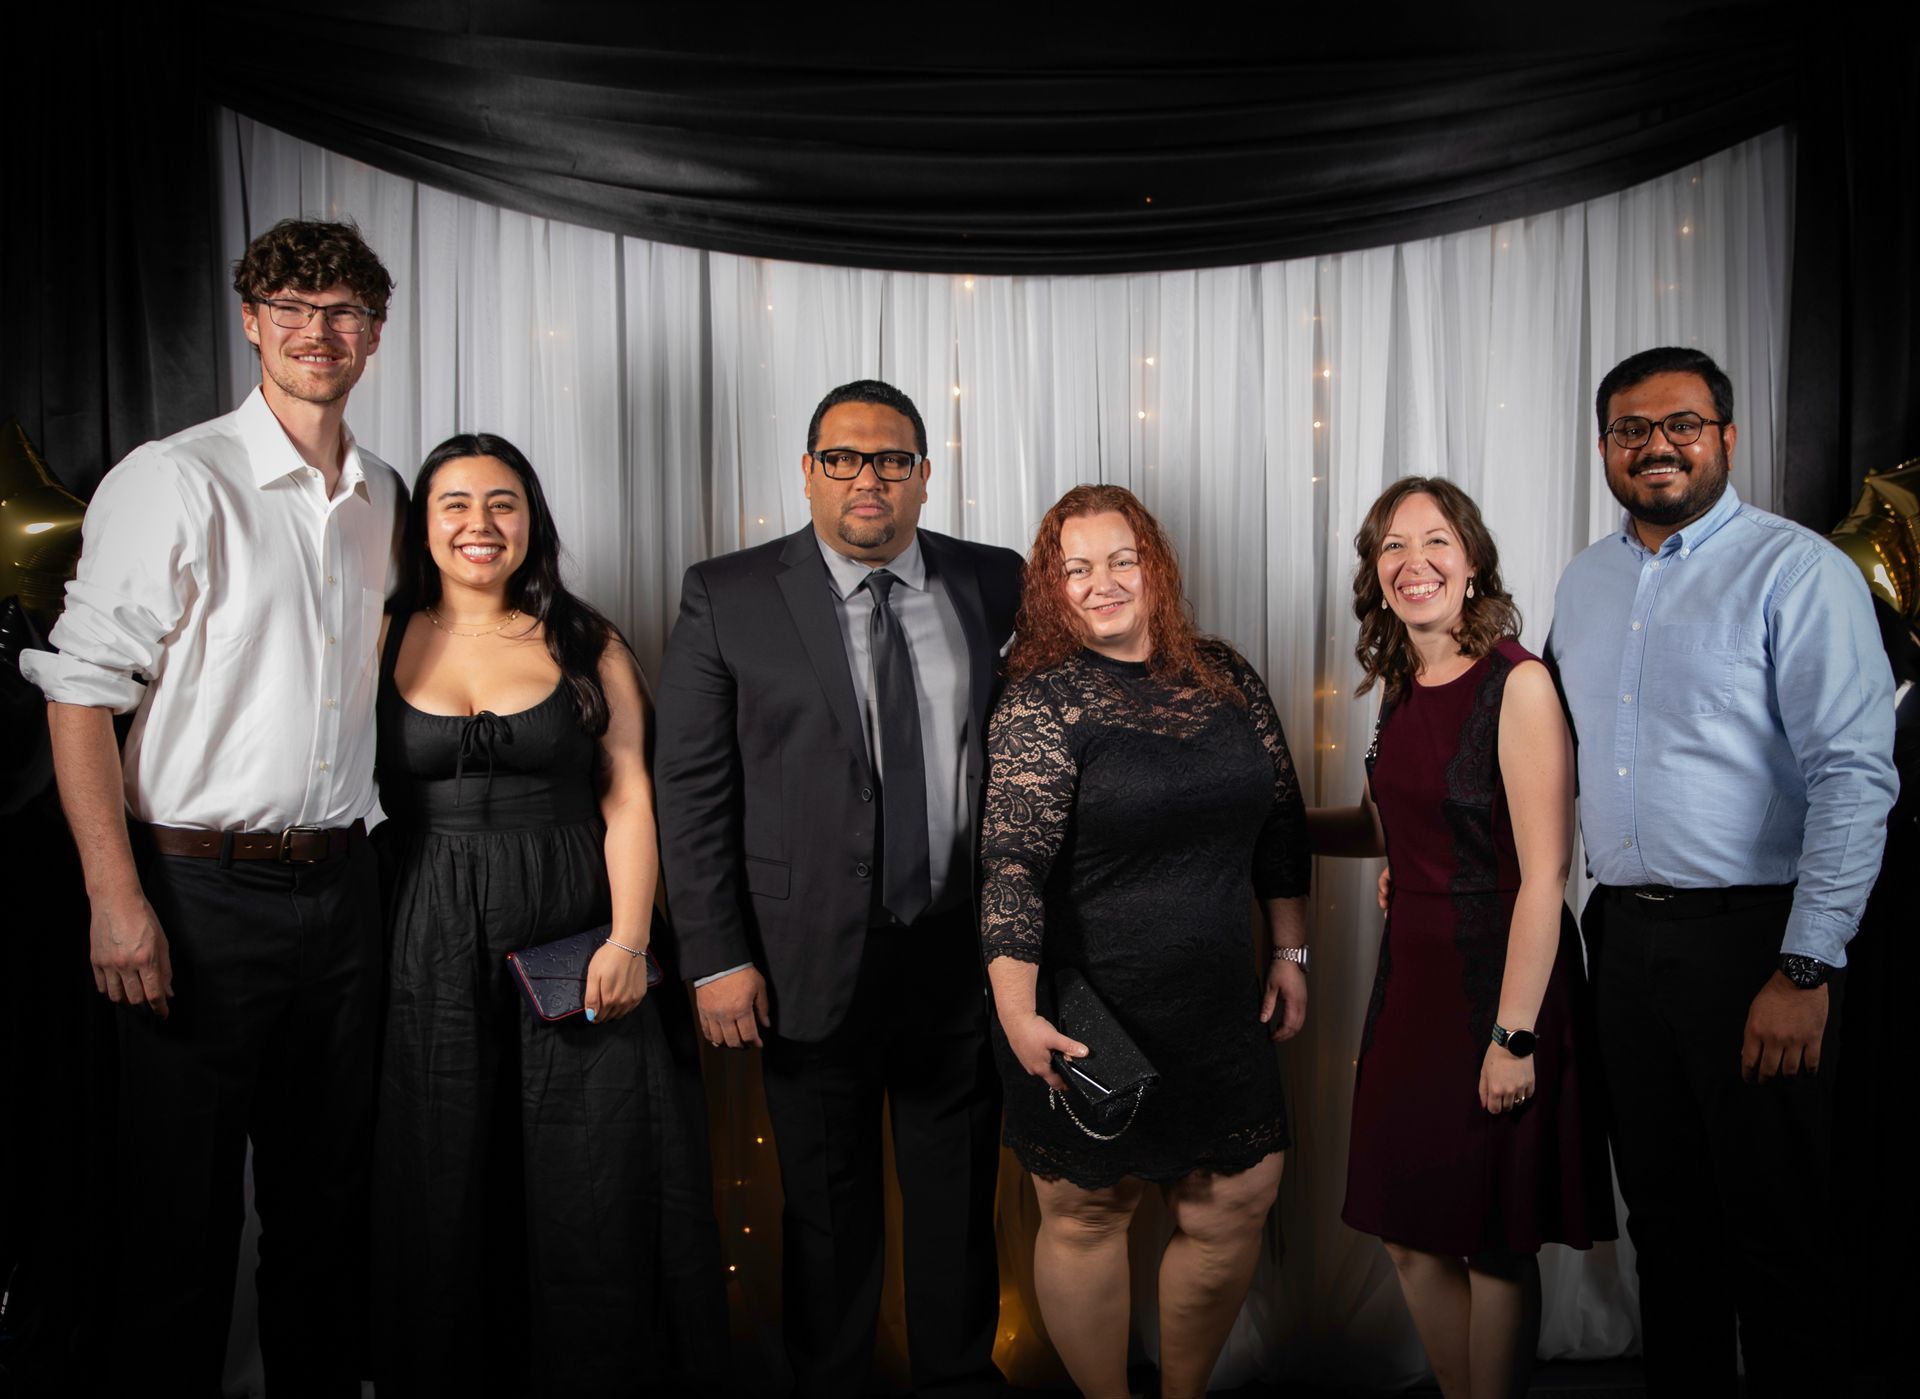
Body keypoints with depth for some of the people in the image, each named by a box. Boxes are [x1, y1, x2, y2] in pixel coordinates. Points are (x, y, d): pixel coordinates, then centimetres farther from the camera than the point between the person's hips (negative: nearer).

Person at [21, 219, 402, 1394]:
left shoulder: (382, 497, 10)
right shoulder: (174, 480, -7)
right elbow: (82, 690, -10)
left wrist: (356, 840, 14)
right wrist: (117, 899, -16)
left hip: (342, 881, 5)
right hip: (204, 889, -5)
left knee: (328, 1187, 16)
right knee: (182, 1208, 5)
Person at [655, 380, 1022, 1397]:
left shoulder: (997, 585, 2)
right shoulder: (727, 597, -4)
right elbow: (692, 789, -5)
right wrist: (715, 958, -9)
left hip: (966, 956, 2)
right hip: (812, 961, -2)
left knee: (960, 1193, 18)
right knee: (826, 1204, 16)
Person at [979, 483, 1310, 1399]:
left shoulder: (1225, 674, 5)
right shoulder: (1043, 698, -10)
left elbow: (1281, 818, 13)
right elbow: (1012, 861, -18)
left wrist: (1288, 953, 13)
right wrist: (1018, 1016, -25)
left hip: (1220, 1012, 5)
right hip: (1091, 1027, -5)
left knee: (1236, 1205, 13)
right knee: (1085, 1215, 10)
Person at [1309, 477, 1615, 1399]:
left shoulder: (1518, 683, -14)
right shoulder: (1402, 690, 7)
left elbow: (1543, 876, -17)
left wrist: (1513, 1035, -20)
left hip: (1498, 978, -7)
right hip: (1412, 975, 7)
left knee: (1495, 1245, 9)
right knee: (1410, 1239, 14)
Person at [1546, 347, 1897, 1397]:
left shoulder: (1797, 571, -8)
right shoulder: (1584, 584, 12)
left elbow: (1855, 778, -14)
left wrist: (1805, 969, -18)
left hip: (1749, 937, -6)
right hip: (1622, 935, 6)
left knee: (1773, 1230, 5)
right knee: (1664, 1215, 17)